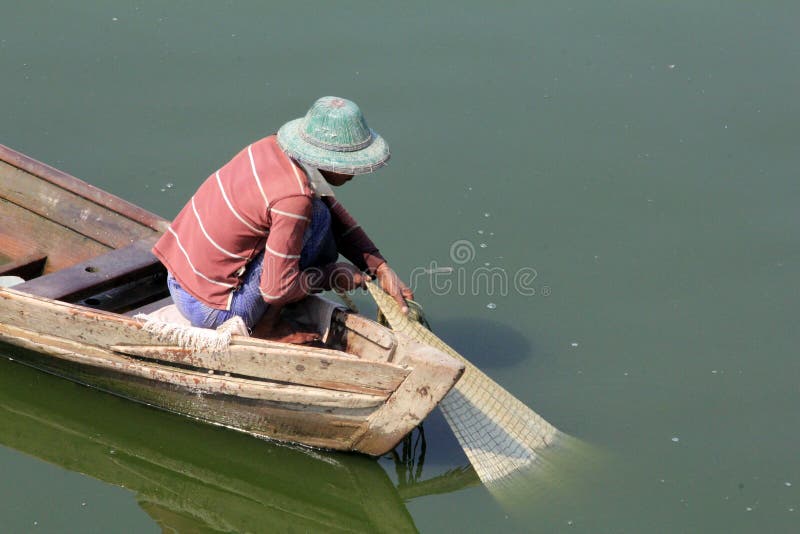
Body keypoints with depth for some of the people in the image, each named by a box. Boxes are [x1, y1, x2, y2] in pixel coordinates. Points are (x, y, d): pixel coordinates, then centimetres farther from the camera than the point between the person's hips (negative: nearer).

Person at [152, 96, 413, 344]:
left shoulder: (276, 145, -1)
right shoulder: (294, 199, -26)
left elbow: (336, 212, 10)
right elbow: (276, 290, -22)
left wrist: (380, 268, 4)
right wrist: (332, 276, -5)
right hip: (208, 309, -8)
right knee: (318, 217, -9)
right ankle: (266, 326, -2)